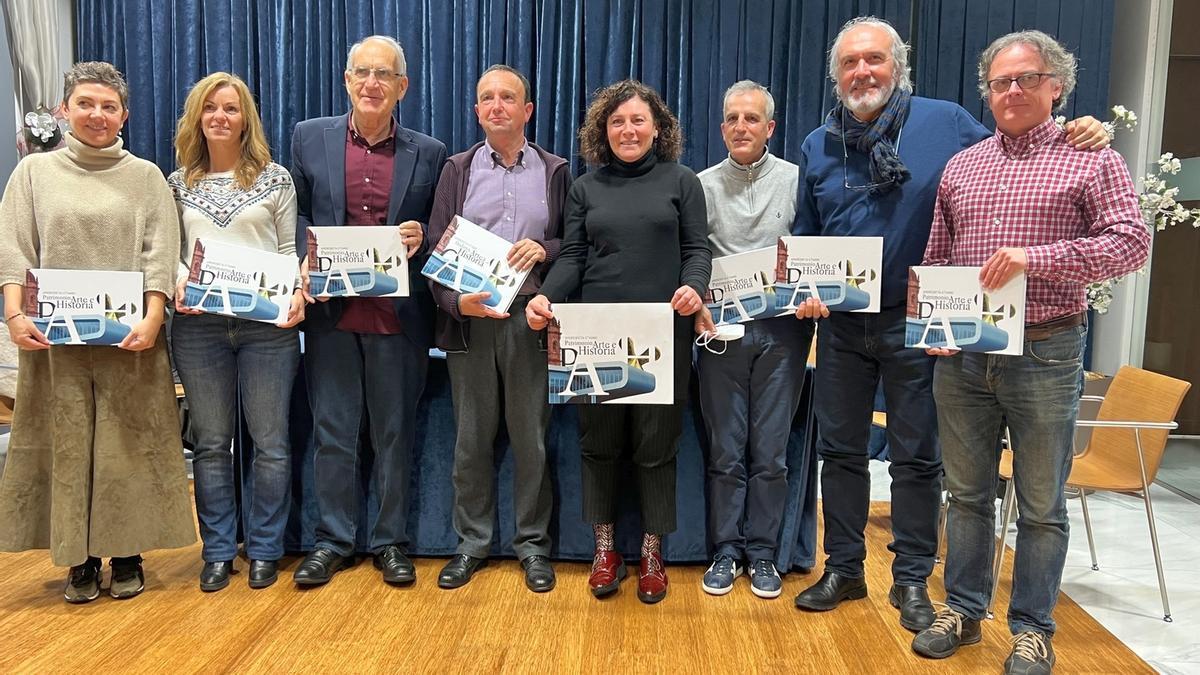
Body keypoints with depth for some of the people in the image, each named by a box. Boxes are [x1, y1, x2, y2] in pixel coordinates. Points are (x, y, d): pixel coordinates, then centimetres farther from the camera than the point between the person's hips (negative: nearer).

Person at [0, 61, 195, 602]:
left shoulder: (146, 176, 7)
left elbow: (160, 254, -1)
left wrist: (151, 320, -14)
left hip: (129, 337, -1)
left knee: (129, 444, 2)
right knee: (66, 445, 4)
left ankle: (127, 555, 15)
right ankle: (79, 559, 15)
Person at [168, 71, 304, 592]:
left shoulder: (275, 178, 6)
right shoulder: (178, 183, 11)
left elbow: (290, 249, 5)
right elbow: (170, 252, 11)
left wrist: (296, 292, -12)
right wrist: (178, 282, -10)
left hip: (268, 321, -2)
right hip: (198, 323, 2)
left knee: (270, 442, 4)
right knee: (211, 443, 9)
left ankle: (264, 550, 18)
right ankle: (218, 551, 22)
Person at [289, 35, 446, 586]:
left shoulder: (428, 153, 4)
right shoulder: (309, 137, 6)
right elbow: (295, 211, 8)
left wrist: (421, 236, -13)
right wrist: (307, 261, -9)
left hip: (398, 314, 0)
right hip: (331, 311, 1)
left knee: (395, 433, 9)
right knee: (332, 431, 9)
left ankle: (390, 541, 23)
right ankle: (333, 540, 23)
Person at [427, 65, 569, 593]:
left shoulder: (555, 171, 10)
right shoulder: (457, 170, 11)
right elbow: (436, 247, 5)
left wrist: (544, 250, -12)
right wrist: (456, 301, -12)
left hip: (531, 320, -1)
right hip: (469, 319, 1)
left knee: (531, 437, 3)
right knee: (472, 437, 6)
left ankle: (533, 544, 17)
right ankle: (472, 543, 20)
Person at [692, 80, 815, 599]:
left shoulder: (796, 180, 4)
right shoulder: (703, 186, 8)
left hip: (782, 329, -1)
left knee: (770, 452, 4)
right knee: (726, 449, 6)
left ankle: (762, 553, 18)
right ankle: (726, 550, 19)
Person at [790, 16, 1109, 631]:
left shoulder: (946, 123, -5)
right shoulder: (817, 145, 6)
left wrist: (1074, 137, -13)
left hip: (914, 322, -3)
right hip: (841, 324, 3)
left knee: (917, 457, 7)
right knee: (839, 449, 11)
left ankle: (911, 580, 23)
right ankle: (843, 569, 27)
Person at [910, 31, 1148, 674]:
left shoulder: (1091, 160, 0)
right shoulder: (960, 167, 13)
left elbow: (1131, 242, -10)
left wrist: (1034, 257, -22)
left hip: (1045, 353, -3)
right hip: (960, 355, 4)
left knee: (1040, 503, 7)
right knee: (967, 492, 13)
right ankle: (962, 610, 26)